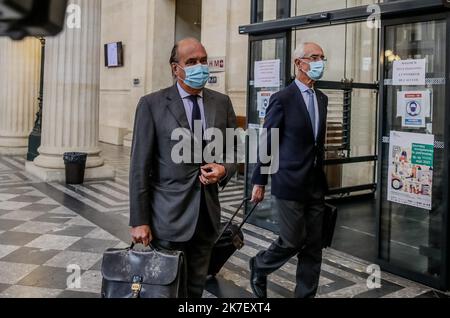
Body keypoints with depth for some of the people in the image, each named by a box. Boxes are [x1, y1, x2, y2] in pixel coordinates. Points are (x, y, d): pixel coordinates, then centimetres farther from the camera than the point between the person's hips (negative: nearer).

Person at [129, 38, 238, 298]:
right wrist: (139, 220, -9)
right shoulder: (153, 104, -5)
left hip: (207, 214, 4)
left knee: (196, 289, 16)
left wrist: (224, 169, -10)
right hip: (168, 215, -3)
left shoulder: (222, 103, 6)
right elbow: (140, 166, -7)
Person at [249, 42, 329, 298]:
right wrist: (259, 182, -7)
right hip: (290, 183, -6)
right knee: (293, 241, 1)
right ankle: (259, 266, 29)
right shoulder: (283, 99, -9)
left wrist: (321, 176, 17)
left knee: (313, 245, 8)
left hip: (316, 185, 6)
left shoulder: (322, 99, 11)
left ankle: (307, 294, 21)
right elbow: (267, 143, -8)